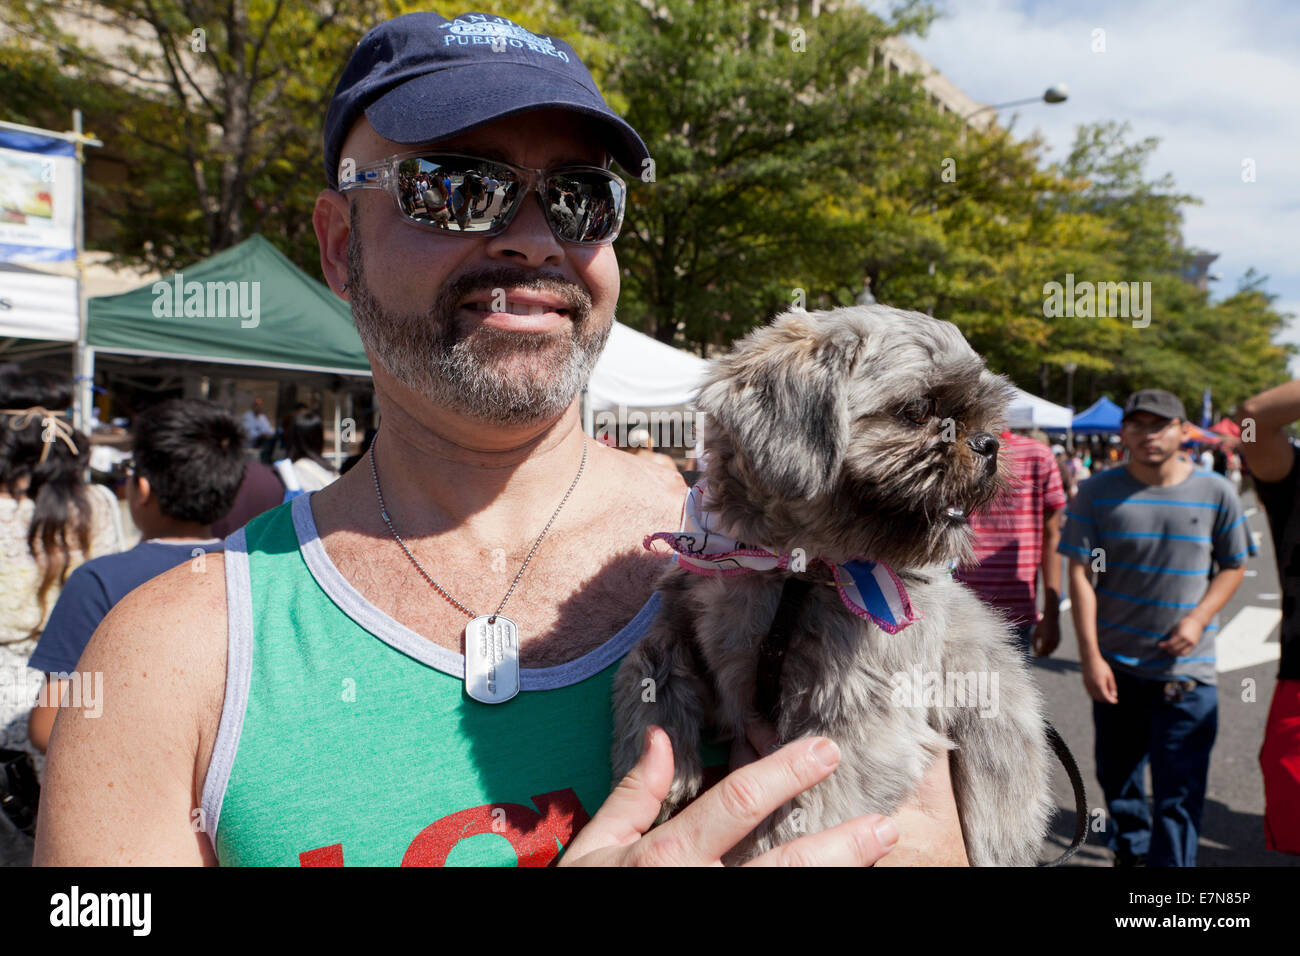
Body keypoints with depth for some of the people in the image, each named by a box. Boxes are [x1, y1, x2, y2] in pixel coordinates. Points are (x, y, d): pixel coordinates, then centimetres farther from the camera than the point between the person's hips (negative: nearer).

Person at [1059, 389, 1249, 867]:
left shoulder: (1215, 493, -2)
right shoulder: (1098, 492, -4)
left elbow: (1233, 567, 7)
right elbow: (1080, 573, -6)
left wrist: (1198, 619, -10)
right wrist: (1090, 656, -10)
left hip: (1187, 669, -1)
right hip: (1116, 664, 1)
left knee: (1179, 792, 0)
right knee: (1117, 774, 17)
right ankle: (1131, 853, 40)